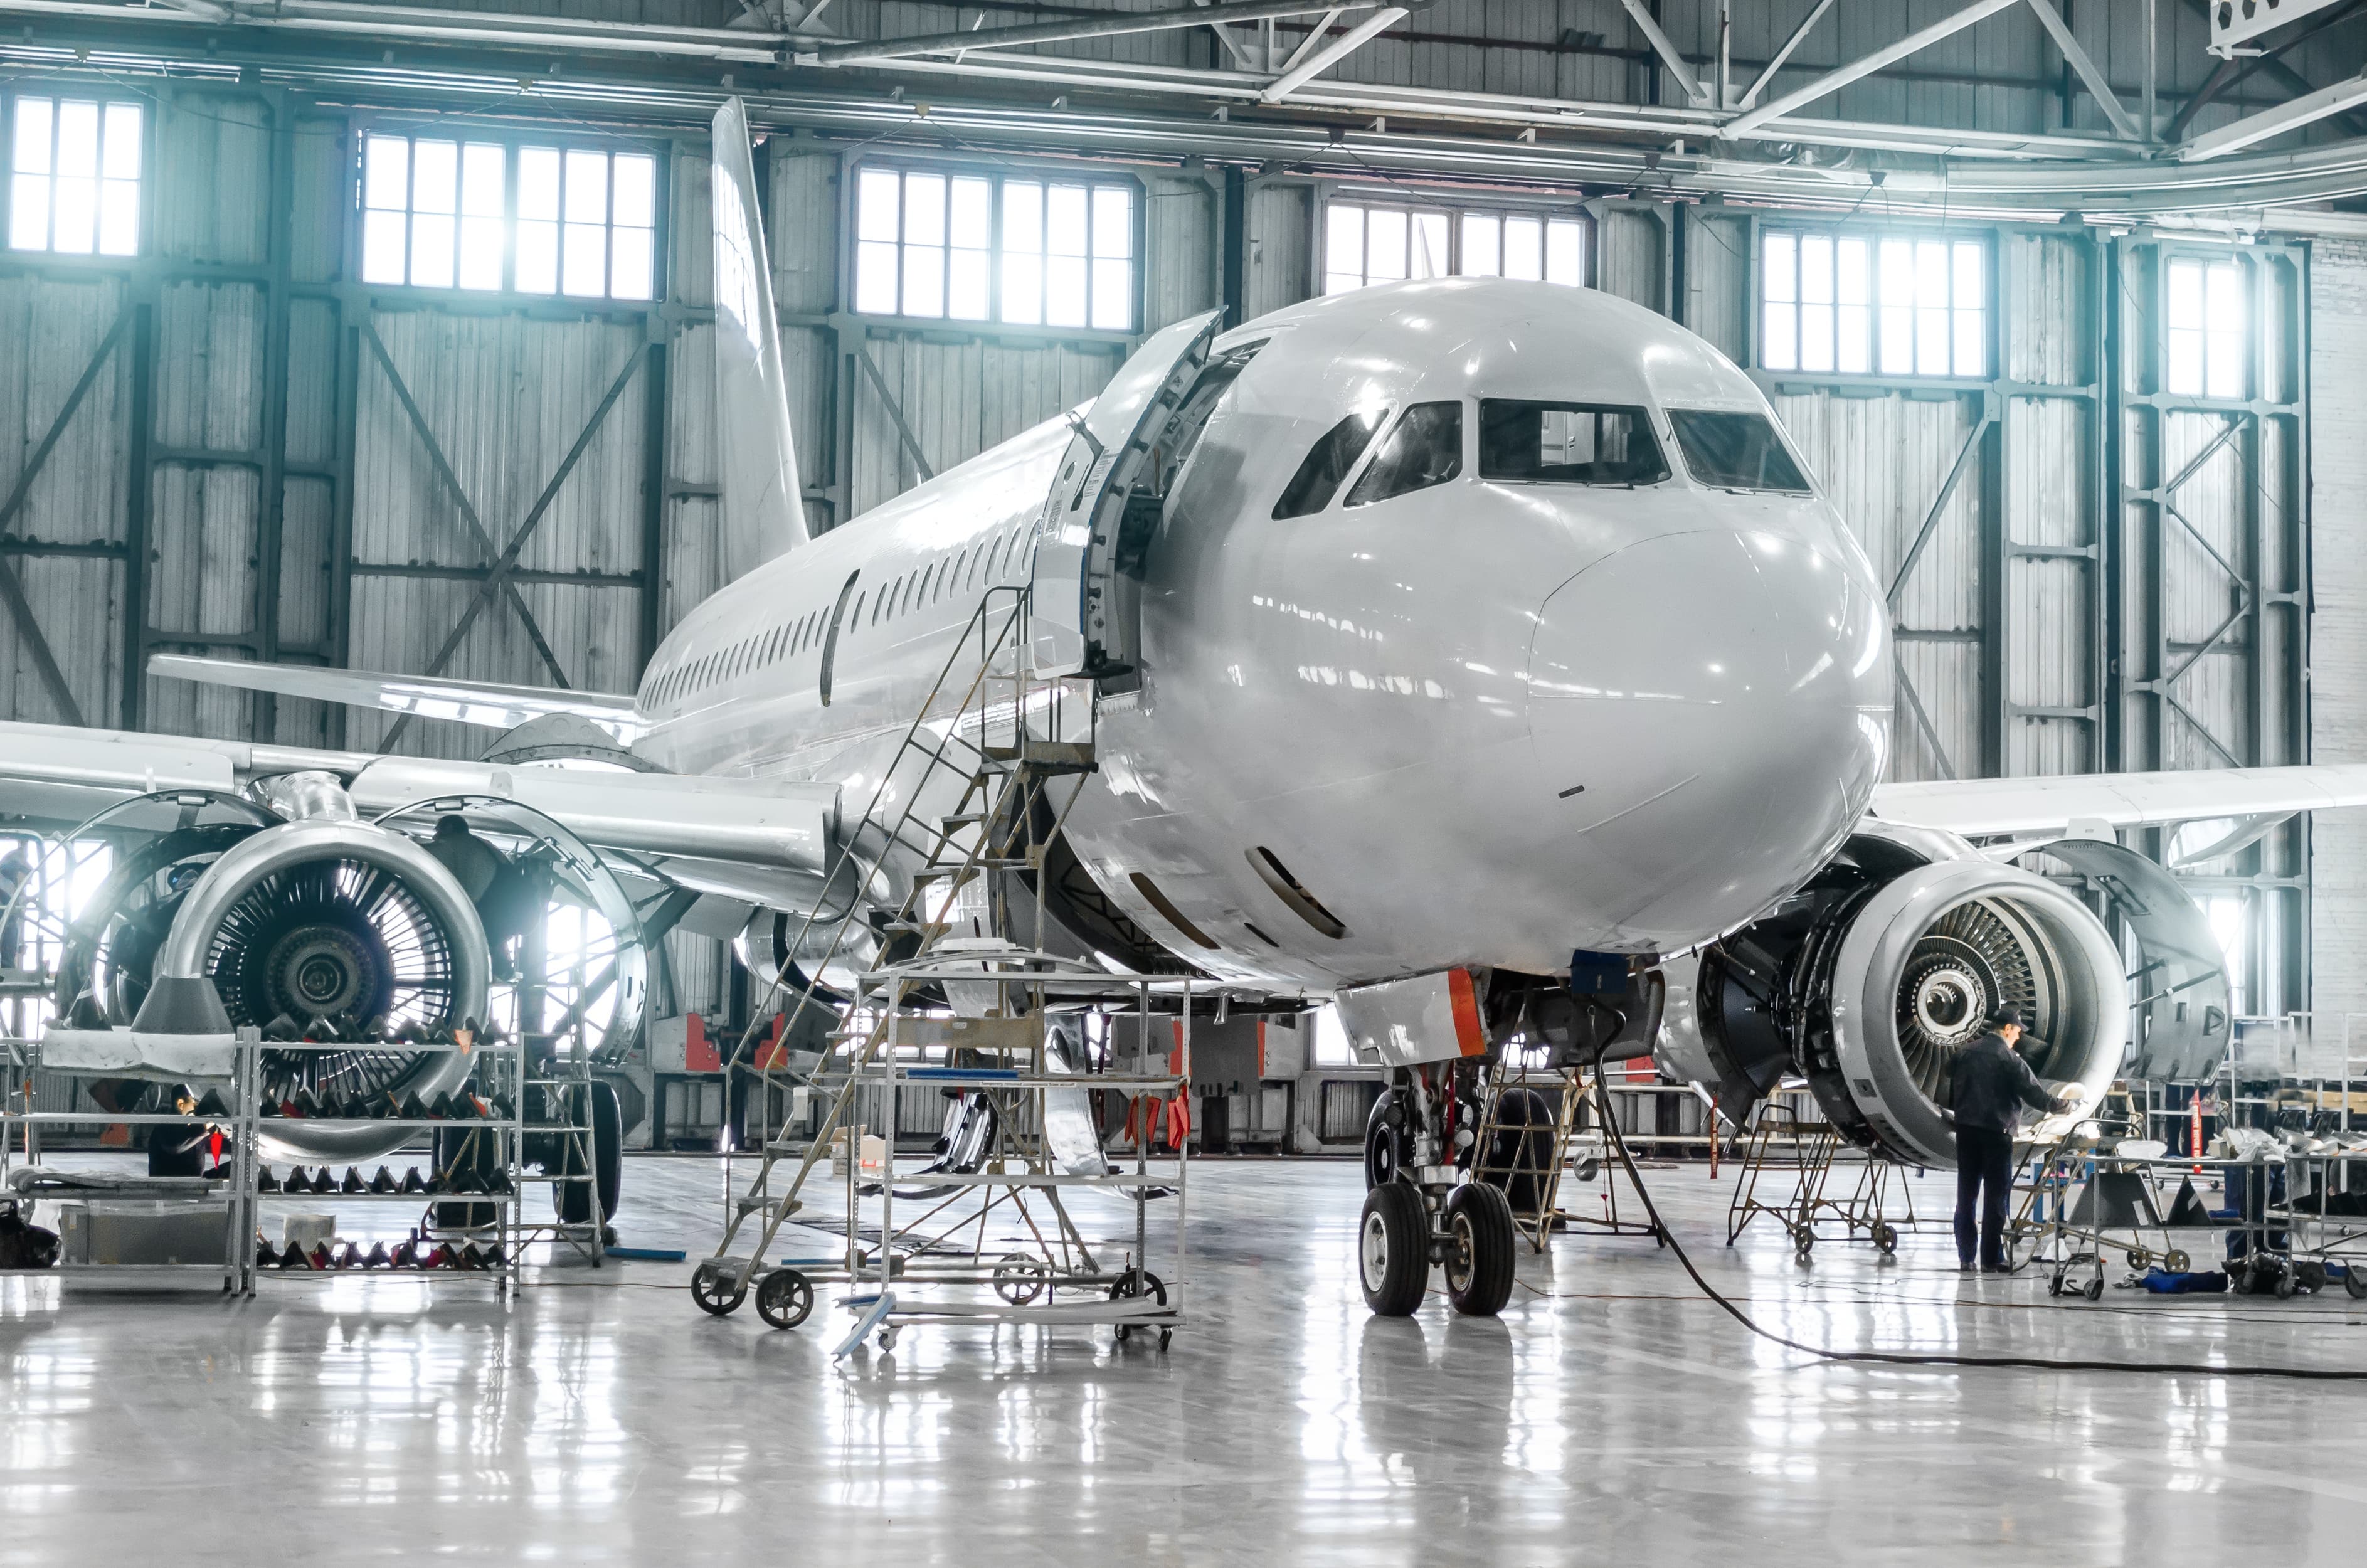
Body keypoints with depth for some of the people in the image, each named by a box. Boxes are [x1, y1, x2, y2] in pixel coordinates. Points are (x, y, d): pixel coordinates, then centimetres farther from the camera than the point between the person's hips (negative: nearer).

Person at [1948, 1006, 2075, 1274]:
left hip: (1966, 1131, 5)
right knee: (1995, 1197, 0)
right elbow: (2036, 1096, -10)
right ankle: (1991, 1260, 0)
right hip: (1996, 1132, -5)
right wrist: (2068, 1105, 3)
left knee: (1966, 1195, 9)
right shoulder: (2008, 1058, -10)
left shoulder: (1966, 1053, 7)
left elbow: (1953, 1094, 12)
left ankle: (1965, 1258, 11)